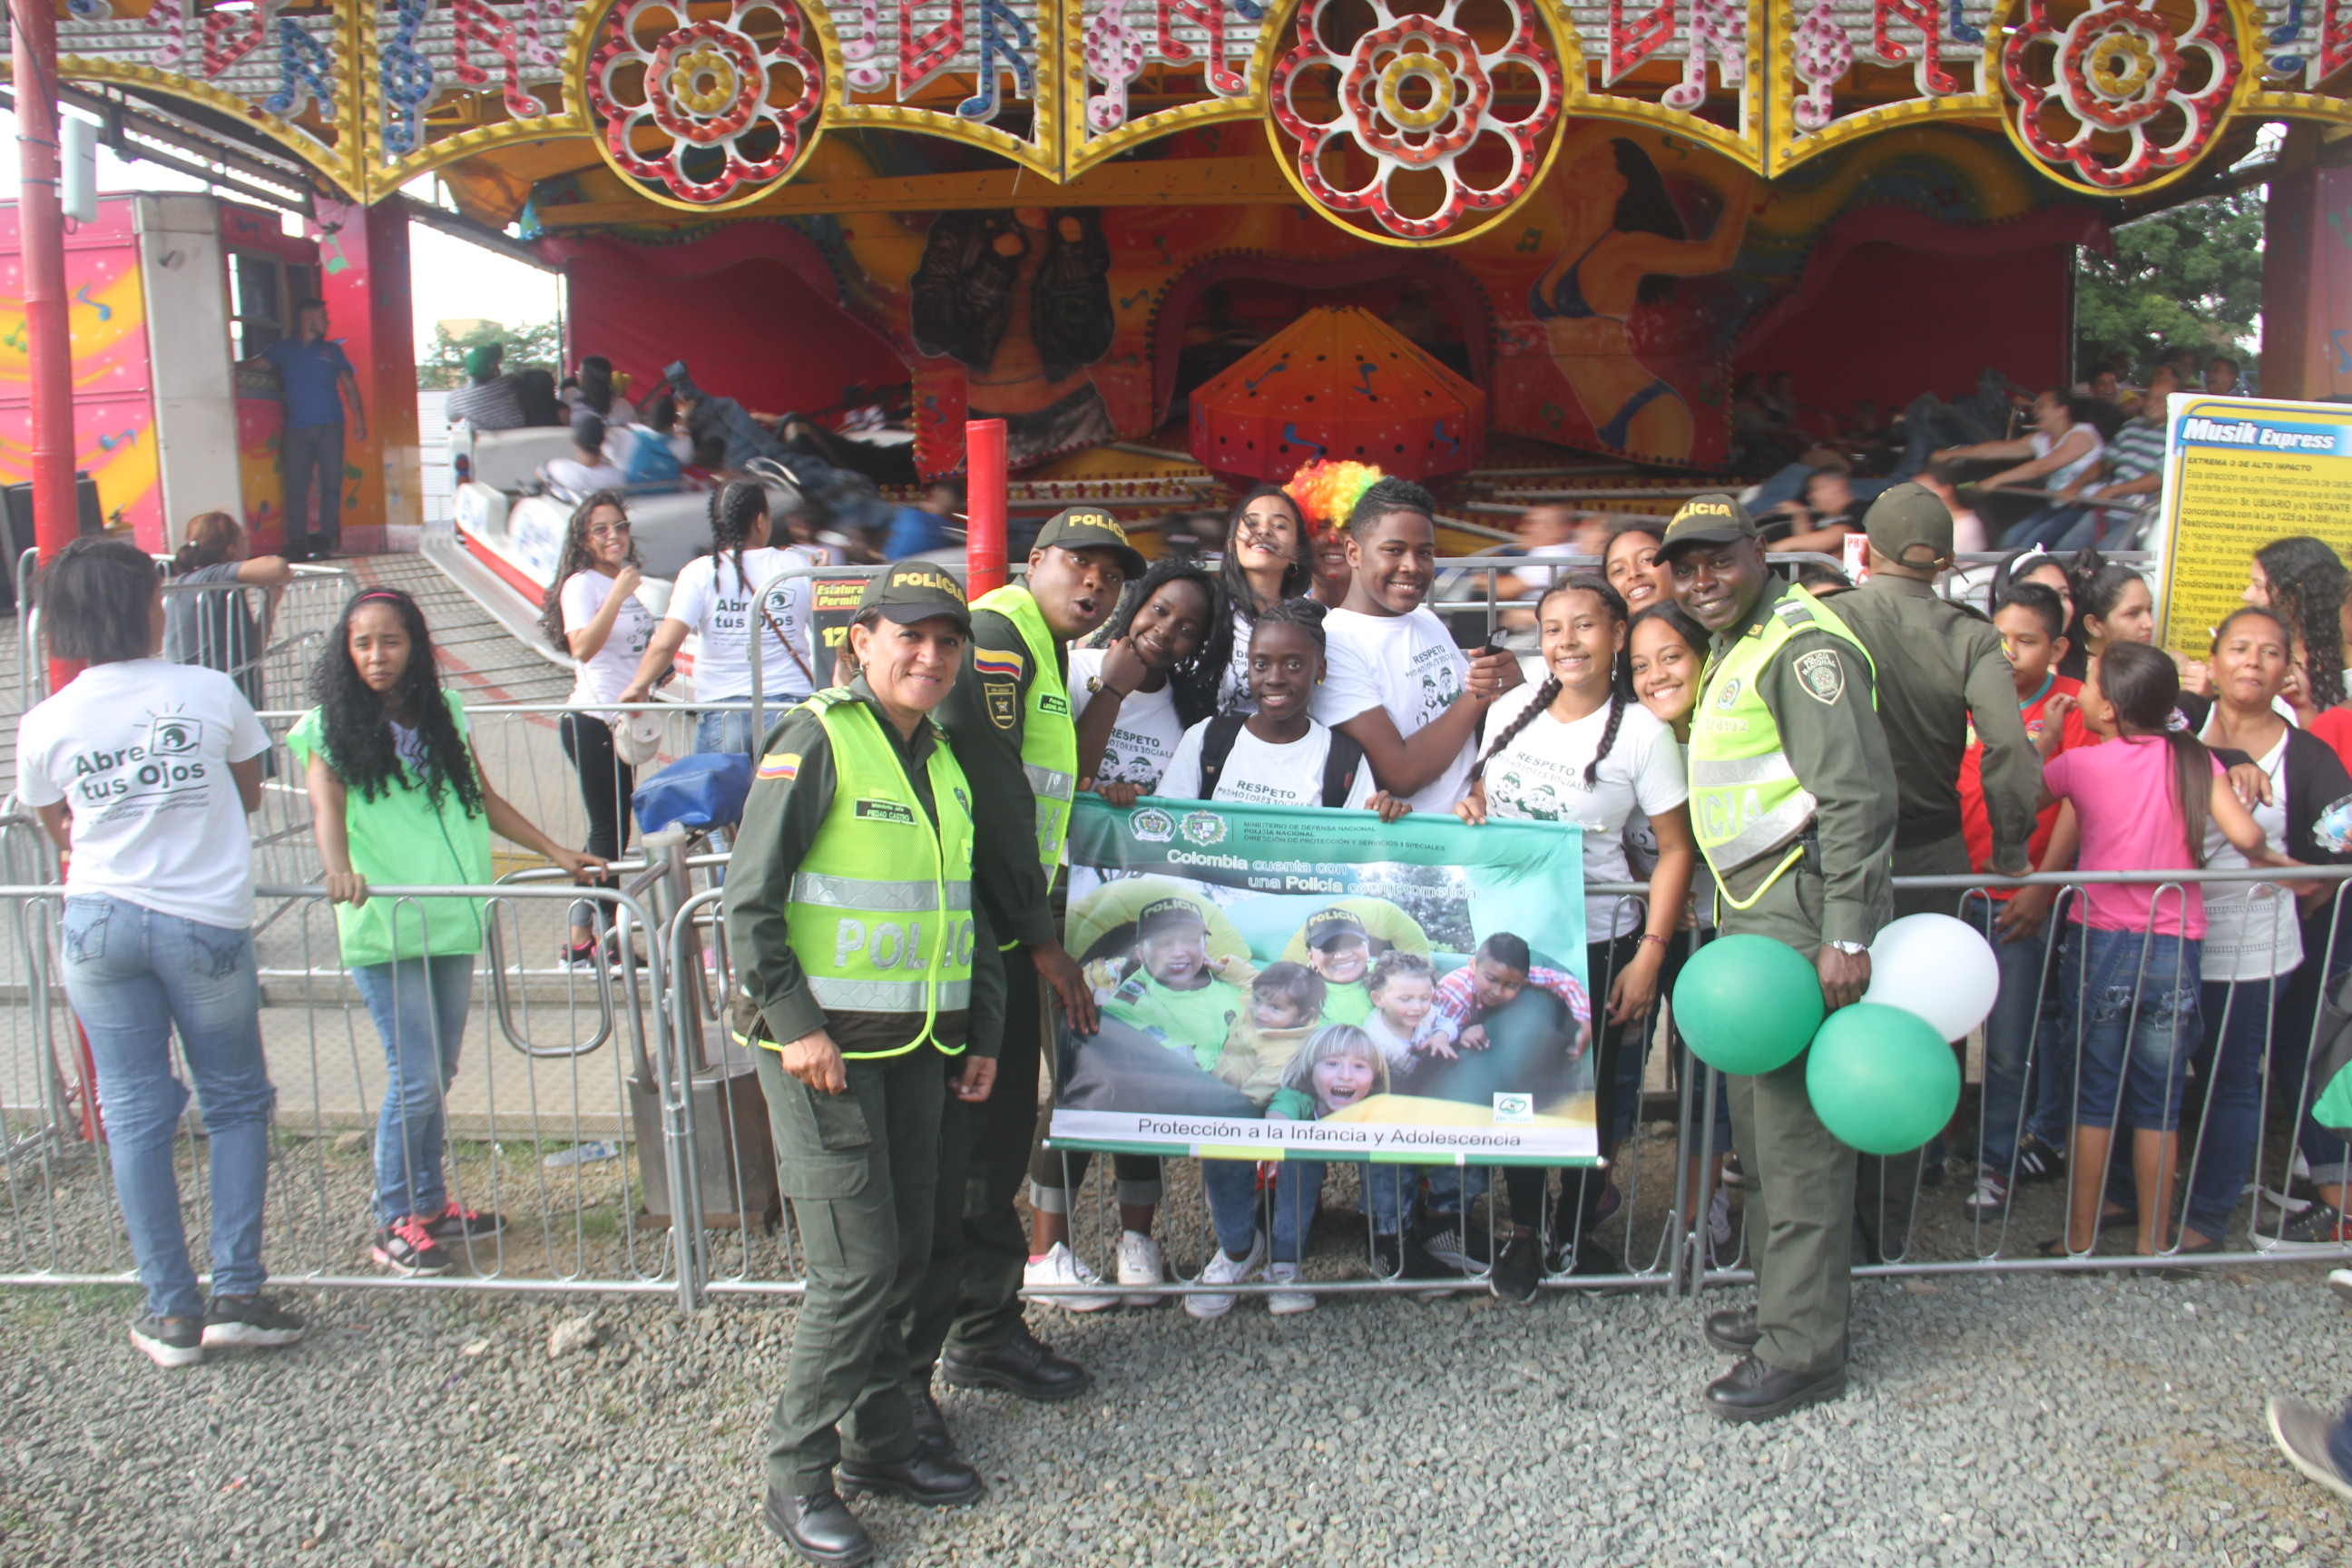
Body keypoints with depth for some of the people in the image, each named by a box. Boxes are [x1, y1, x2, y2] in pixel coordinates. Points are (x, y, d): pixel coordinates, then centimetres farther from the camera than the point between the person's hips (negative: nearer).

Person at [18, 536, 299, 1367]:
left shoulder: (45, 723, -3)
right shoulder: (210, 692, -7)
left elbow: (58, 829, 13)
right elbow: (249, 795, 8)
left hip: (98, 923, 2)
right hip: (207, 919, -2)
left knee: (134, 1117, 9)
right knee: (236, 1103, 12)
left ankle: (171, 1312, 14)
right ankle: (237, 1293, 7)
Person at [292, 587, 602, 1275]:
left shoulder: (442, 714, 13)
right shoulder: (329, 728, -1)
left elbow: (482, 796, 20)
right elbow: (326, 806, -15)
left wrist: (554, 850, 18)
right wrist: (339, 870, -35)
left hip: (451, 916, 5)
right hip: (383, 926, -5)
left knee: (439, 1075, 12)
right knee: (417, 1077, -5)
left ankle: (431, 1202, 27)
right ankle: (395, 1224, 10)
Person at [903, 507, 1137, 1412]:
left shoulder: (1045, 655, 22)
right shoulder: (997, 635, -12)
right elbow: (991, 793, -18)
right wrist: (1040, 937, -15)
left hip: (1002, 938, 10)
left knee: (1000, 1140, 17)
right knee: (942, 1153, -6)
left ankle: (985, 1331, 30)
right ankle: (896, 1373, 4)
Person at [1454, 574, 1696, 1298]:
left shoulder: (1642, 733, -9)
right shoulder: (1511, 709, 3)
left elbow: (1675, 851, -8)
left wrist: (1650, 955, -14)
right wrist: (1468, 809, -6)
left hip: (1595, 941, -3)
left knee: (1592, 1091, 9)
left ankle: (1575, 1224, 33)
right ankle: (1522, 1232, 26)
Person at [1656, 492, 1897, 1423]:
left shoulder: (1801, 644, -13)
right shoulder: (1735, 649, 19)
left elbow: (1859, 792, -19)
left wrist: (1847, 934, -23)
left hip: (1804, 911, -11)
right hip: (1753, 912, 11)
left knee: (1797, 1125, -5)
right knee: (1758, 1112, 17)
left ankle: (1804, 1349, 4)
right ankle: (1784, 1302, 30)